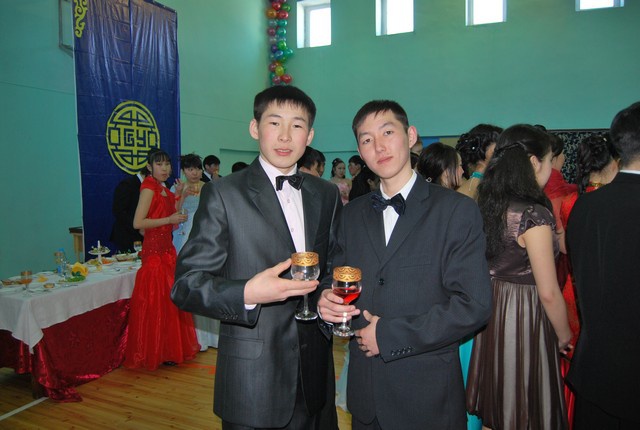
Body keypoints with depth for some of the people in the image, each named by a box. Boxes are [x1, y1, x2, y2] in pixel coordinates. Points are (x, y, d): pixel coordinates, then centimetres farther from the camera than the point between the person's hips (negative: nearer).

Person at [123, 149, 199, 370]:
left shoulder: (165, 190, 14)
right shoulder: (149, 187, -11)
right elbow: (138, 223, -19)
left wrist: (178, 195, 10)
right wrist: (169, 219, -19)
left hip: (167, 249, 9)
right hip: (154, 252, -9)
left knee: (169, 300, 14)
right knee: (157, 301, -1)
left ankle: (168, 349, 26)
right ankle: (156, 352, 12)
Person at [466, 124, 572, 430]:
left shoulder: (488, 206, 1)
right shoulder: (534, 215, -21)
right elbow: (548, 293, -16)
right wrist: (564, 334, -1)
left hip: (492, 308, 7)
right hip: (526, 316, -7)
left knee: (497, 405, 22)